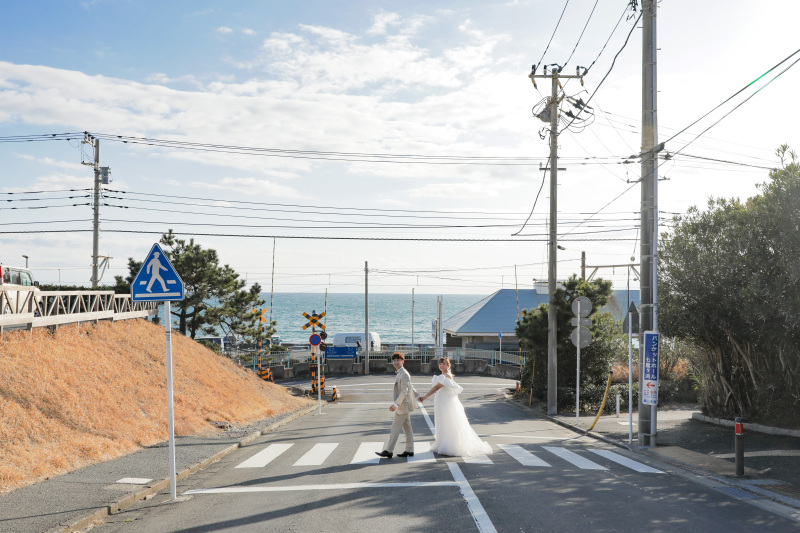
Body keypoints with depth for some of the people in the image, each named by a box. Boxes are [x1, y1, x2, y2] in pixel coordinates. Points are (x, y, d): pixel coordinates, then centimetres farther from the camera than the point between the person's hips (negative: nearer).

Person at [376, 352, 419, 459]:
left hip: (403, 405, -10)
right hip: (404, 405, 10)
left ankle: (388, 451, -6)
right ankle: (409, 450, 15)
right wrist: (417, 396, 36)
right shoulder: (400, 373, 13)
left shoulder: (404, 374, -17)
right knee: (406, 427, 11)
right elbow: (410, 387, 24)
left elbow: (404, 391, -23)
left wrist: (396, 404, -29)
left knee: (396, 427, -7)